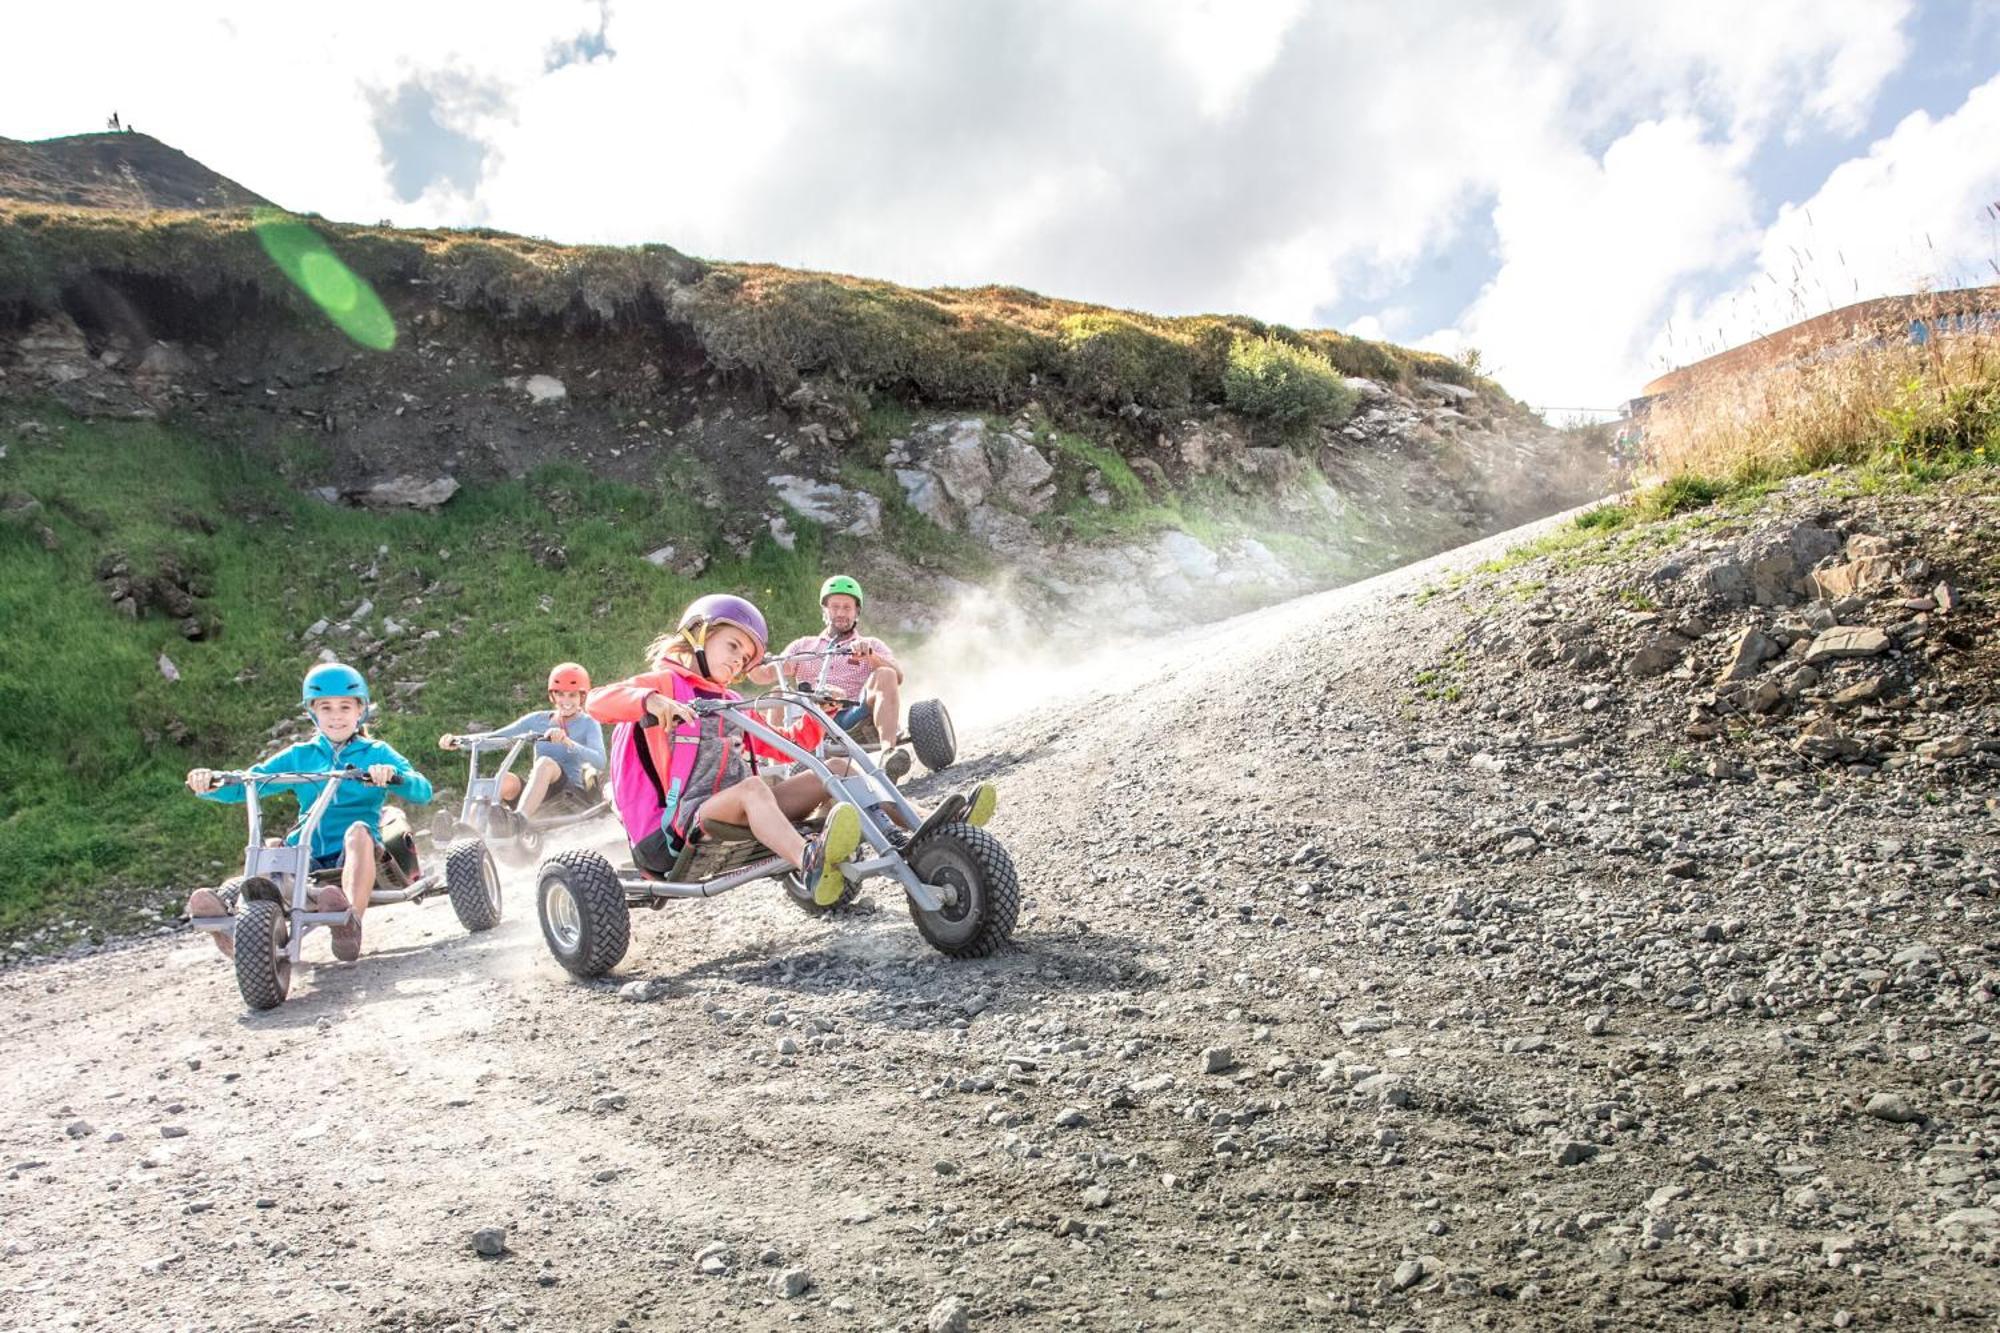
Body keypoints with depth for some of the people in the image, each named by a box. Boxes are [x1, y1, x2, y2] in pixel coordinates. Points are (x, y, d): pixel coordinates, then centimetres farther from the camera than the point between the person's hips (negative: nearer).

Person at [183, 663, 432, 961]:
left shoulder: (376, 753, 8)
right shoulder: (299, 756, 18)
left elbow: (422, 791, -6)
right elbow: (244, 785, 13)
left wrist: (392, 775, -29)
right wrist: (210, 784, -9)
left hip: (355, 857, -4)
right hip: (307, 857, 4)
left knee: (358, 831, -34)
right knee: (272, 847, -23)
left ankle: (351, 921, -55)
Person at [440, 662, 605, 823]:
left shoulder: (588, 724, 3)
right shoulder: (538, 720, 14)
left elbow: (599, 762, -16)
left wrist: (567, 742, -33)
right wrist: (459, 741, -13)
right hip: (538, 796, 4)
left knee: (545, 762, -32)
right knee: (505, 780, -27)